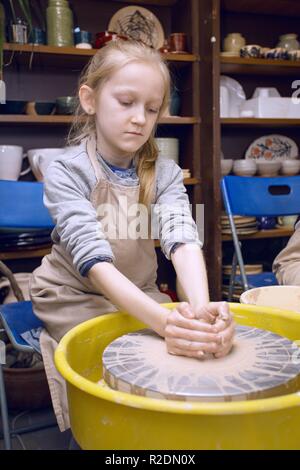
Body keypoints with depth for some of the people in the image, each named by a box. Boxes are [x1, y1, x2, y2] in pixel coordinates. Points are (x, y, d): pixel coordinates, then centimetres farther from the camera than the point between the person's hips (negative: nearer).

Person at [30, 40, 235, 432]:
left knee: (187, 352, -13)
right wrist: (161, 319, -44)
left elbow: (183, 240, -21)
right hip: (76, 299, -3)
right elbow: (94, 260, -28)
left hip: (140, 297, 4)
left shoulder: (164, 174, -4)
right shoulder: (66, 174, -16)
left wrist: (202, 309, -42)